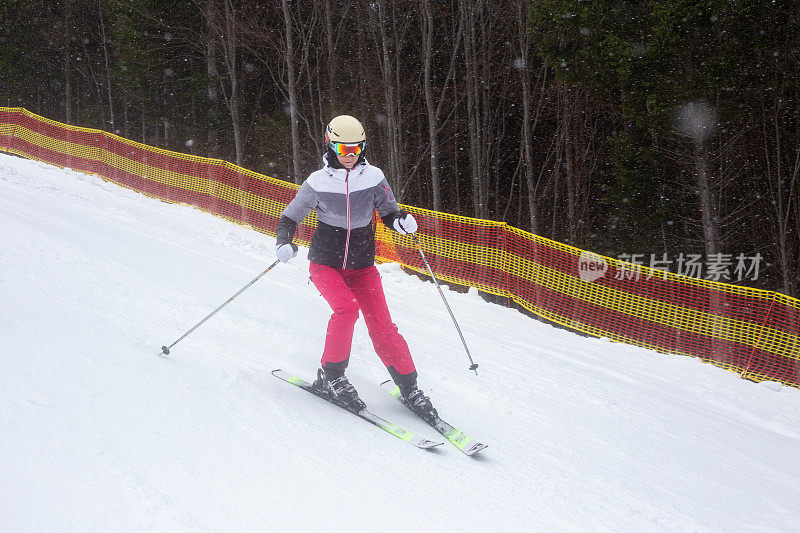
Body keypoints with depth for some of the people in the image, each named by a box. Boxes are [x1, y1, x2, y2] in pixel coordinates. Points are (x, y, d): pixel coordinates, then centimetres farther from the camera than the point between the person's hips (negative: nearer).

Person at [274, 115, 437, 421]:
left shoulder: (374, 178, -5)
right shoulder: (318, 183, -10)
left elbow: (389, 213, 6)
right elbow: (290, 218, 1)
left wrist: (402, 222, -17)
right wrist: (284, 243, -18)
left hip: (362, 266, 2)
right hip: (325, 263, -2)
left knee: (382, 326, -8)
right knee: (346, 307, -28)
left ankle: (409, 387, 6)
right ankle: (331, 374, -8)